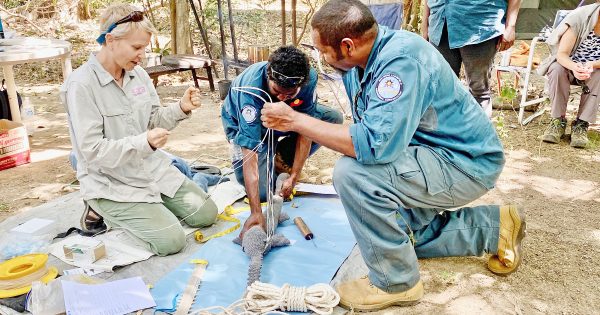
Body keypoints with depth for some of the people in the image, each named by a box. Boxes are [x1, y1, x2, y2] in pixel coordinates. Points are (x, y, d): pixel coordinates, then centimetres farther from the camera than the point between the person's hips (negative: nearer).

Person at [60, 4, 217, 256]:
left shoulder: (138, 74, 0)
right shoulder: (81, 85, -19)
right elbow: (93, 151, -22)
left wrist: (181, 109, -12)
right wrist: (144, 143, -35)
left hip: (152, 169, 7)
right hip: (111, 183, -6)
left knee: (206, 214, 3)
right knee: (171, 240, -15)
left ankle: (151, 204, 20)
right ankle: (108, 212, 7)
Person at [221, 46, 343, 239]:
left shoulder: (309, 78, -30)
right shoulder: (252, 88, -41)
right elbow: (250, 151, -44)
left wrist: (294, 176, -22)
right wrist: (256, 213, -47)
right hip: (244, 124, -4)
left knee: (333, 118, -15)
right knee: (263, 192, -20)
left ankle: (280, 161, 2)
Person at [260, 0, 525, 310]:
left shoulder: (401, 60, -30)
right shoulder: (359, 62, -2)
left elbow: (375, 145, -38)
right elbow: (367, 131, 10)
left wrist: (296, 120, -31)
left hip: (466, 162, -10)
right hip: (434, 156, 10)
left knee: (352, 174, -29)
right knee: (397, 229, 25)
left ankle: (396, 282, -9)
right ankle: (495, 226, 27)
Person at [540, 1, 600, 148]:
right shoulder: (579, 17, -23)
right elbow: (562, 54, -25)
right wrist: (574, 67, -47)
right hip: (569, 64, -1)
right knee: (557, 69, -34)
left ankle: (581, 124, -22)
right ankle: (558, 120, -21)